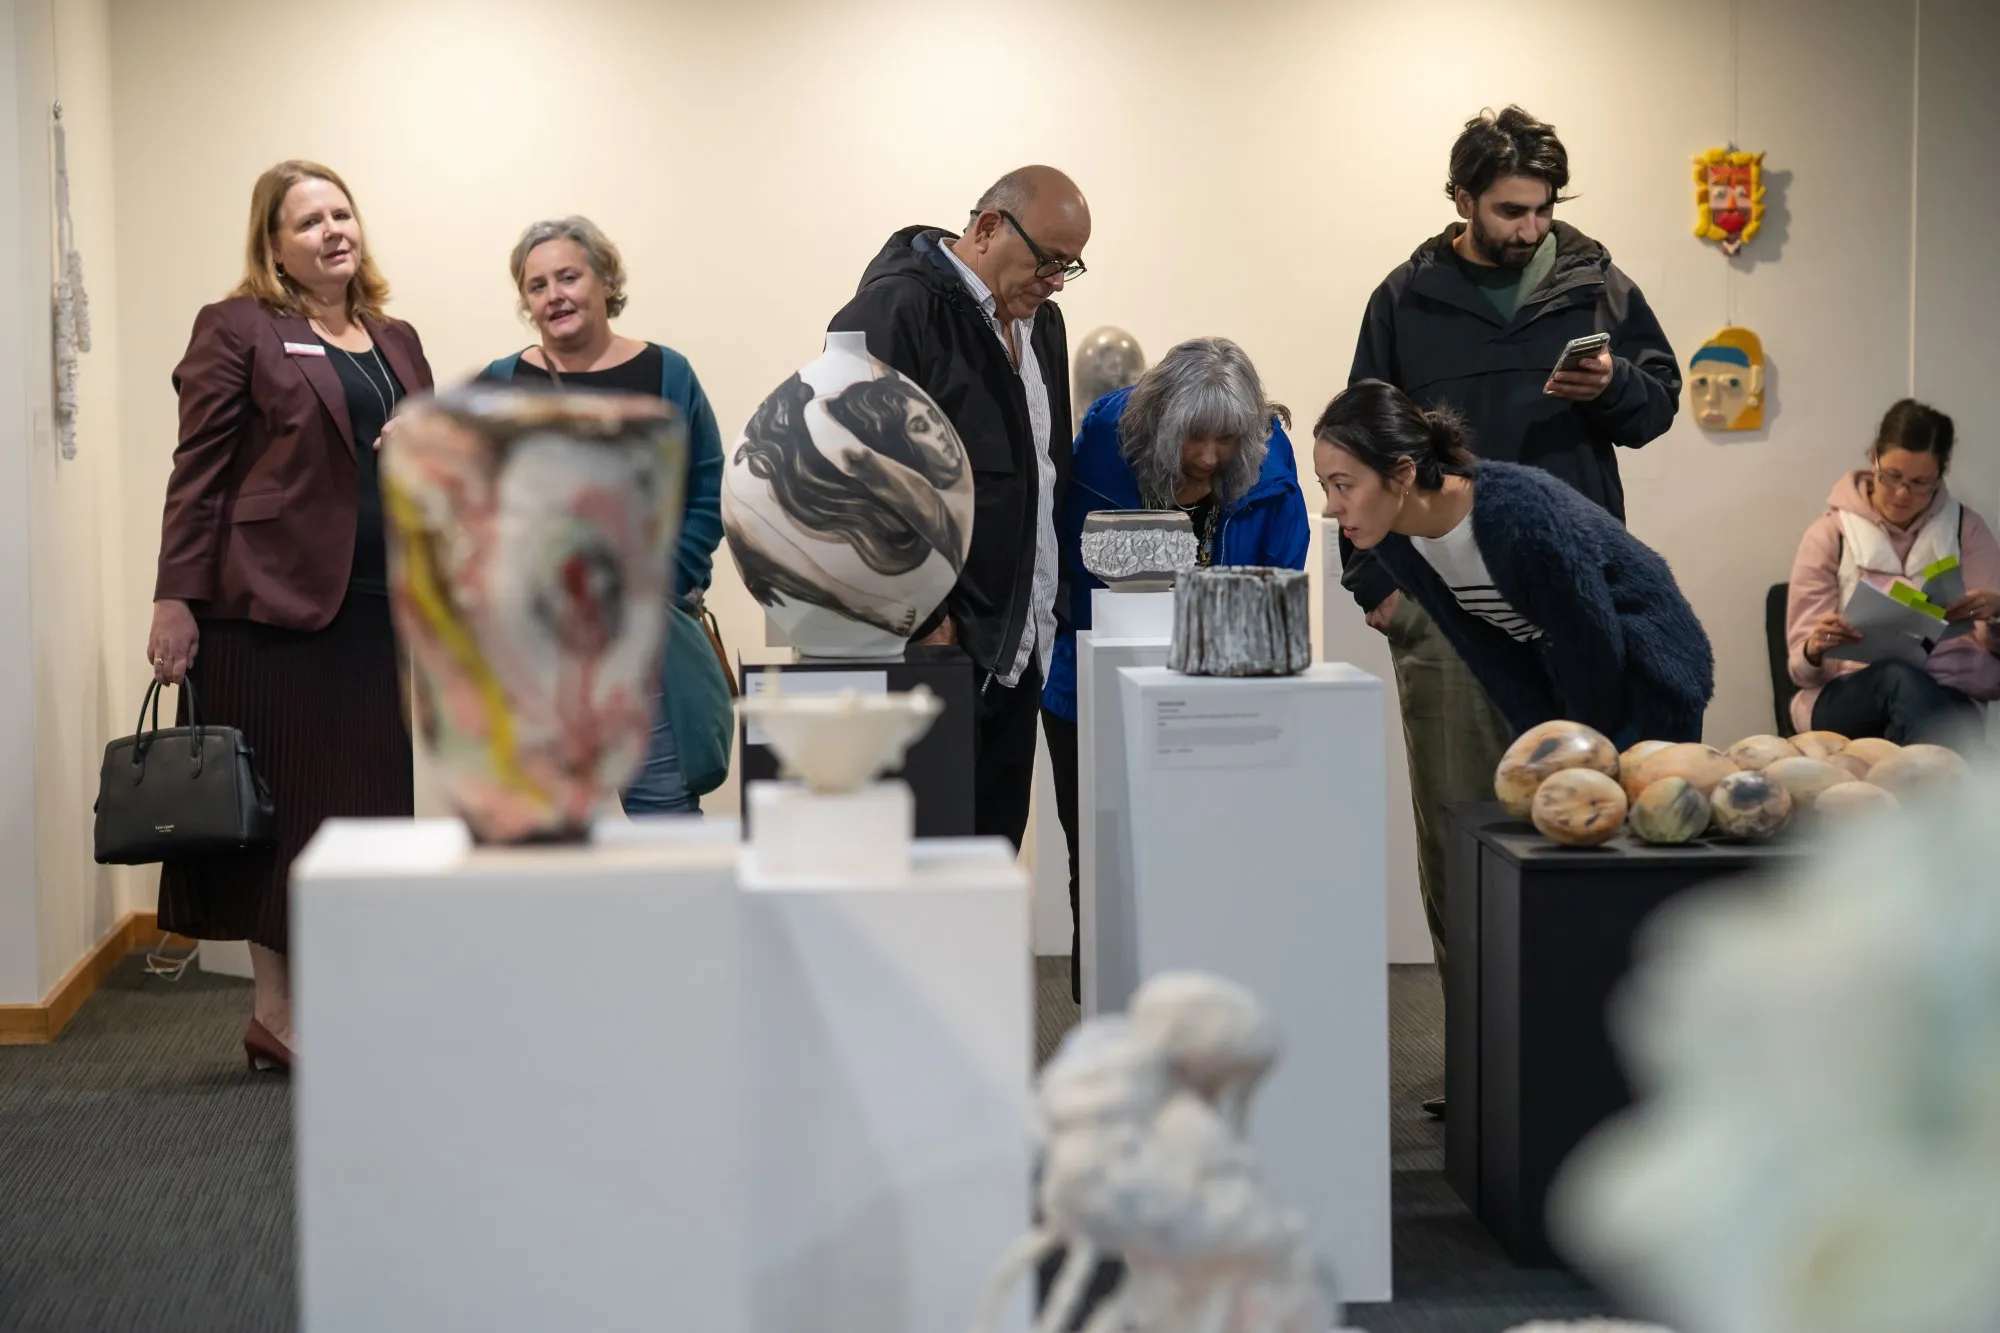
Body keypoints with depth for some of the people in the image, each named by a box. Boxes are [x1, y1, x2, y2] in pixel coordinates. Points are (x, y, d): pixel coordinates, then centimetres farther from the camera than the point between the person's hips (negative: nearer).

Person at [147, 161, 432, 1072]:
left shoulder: (396, 341, 19)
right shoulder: (238, 331, 1)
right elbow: (198, 473, -4)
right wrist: (176, 598, -11)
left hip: (378, 609, 6)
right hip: (276, 601, -6)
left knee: (367, 806, 4)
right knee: (281, 805, -2)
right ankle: (277, 1012, 5)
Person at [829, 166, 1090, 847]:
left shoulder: (1039, 321, 17)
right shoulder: (893, 311, -11)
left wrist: (1048, 605, 16)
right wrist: (918, 621, -17)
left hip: (1019, 647, 8)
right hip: (932, 642, -8)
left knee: (997, 847, 9)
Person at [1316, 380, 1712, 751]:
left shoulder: (1519, 518, -32)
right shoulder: (1397, 546, -10)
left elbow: (1597, 657, -22)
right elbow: (1491, 658, 0)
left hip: (1649, 687, -7)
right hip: (1560, 699, 7)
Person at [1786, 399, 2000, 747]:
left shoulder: (1967, 530, 12)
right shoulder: (1829, 534, 7)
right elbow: (1803, 669, 4)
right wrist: (1815, 650, -22)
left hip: (1952, 693, 0)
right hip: (1847, 696, 0)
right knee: (1901, 678, -38)